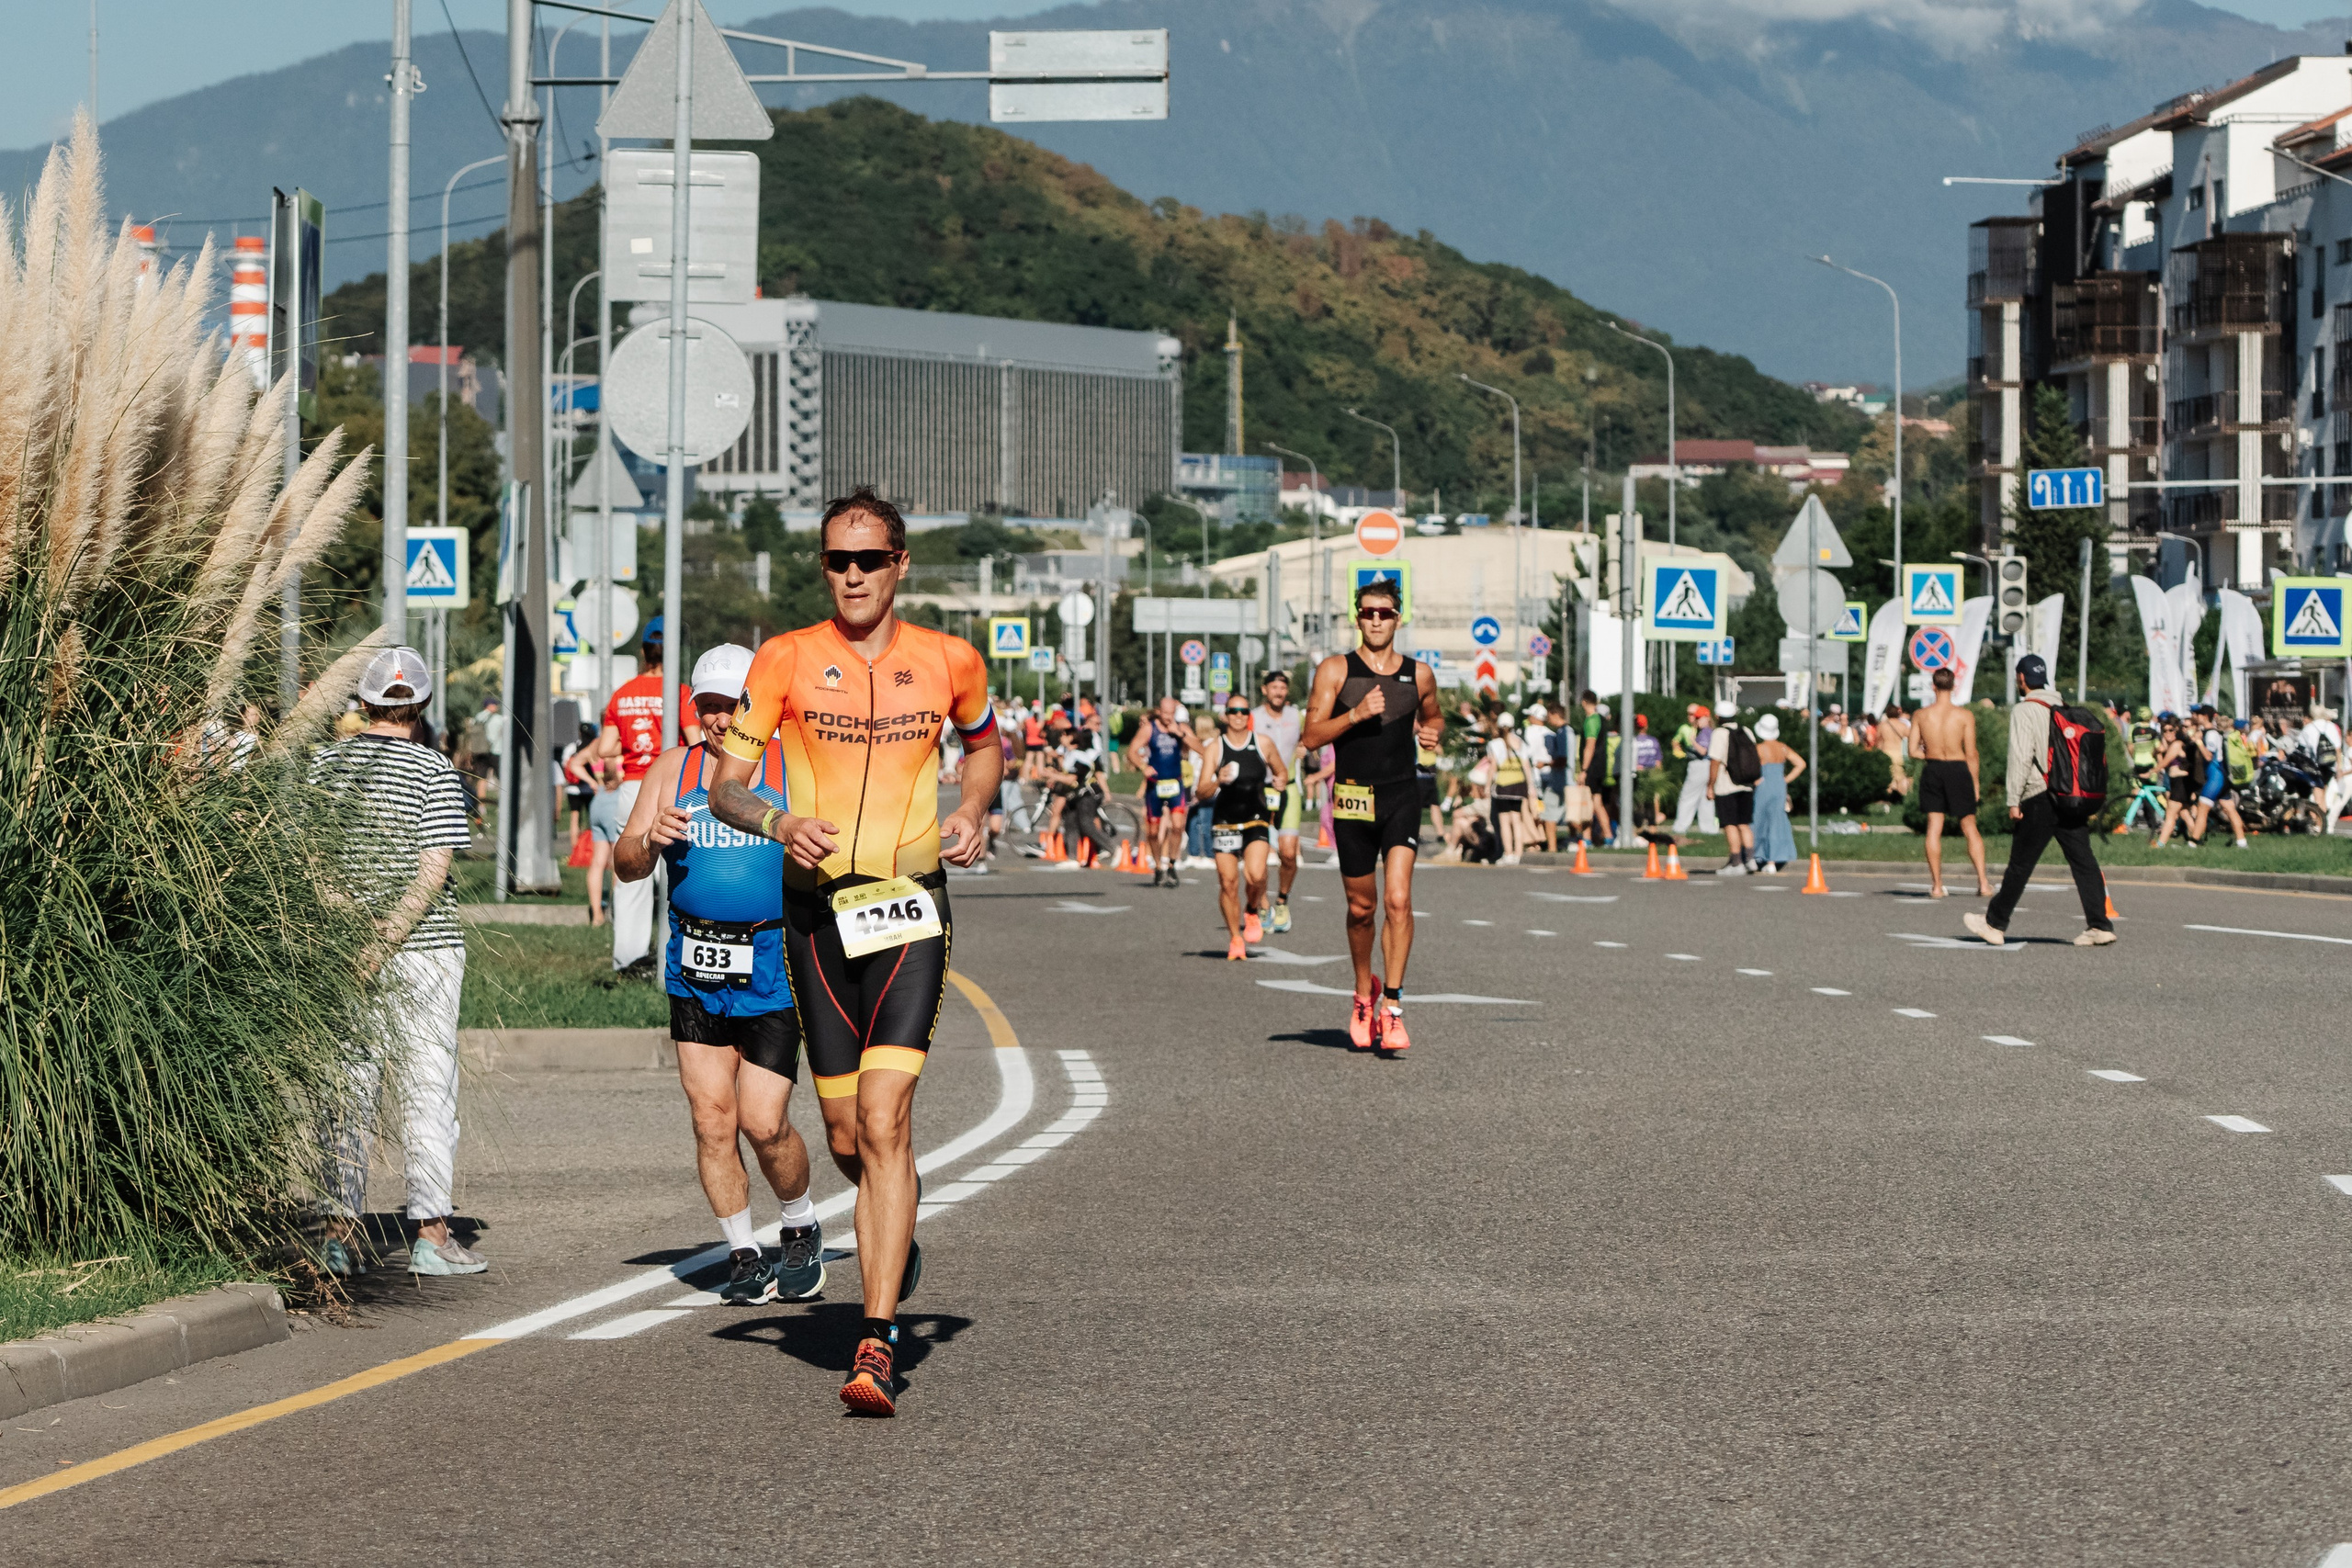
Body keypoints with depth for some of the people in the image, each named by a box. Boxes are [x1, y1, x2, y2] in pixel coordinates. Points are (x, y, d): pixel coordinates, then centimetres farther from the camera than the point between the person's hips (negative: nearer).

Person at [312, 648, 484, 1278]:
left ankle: (339, 1232, 4)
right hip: (423, 950, -3)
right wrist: (387, 939, -15)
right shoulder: (435, 771, -7)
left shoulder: (326, 764, 4)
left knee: (347, 1091, 8)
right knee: (427, 1090, 3)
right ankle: (430, 1232, 2)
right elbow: (434, 871, -14)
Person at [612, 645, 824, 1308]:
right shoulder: (673, 768, 8)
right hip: (695, 965, 3)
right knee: (711, 1117, -1)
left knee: (762, 1122, -9)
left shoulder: (793, 766, 1)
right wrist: (650, 838, -16)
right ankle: (744, 1257, 13)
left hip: (772, 963, -3)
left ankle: (802, 1230, 18)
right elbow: (626, 865, 6)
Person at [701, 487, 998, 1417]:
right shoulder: (787, 661, -1)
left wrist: (972, 810, 3)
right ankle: (897, 1233, 43)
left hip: (912, 905, -1)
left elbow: (983, 743, 23)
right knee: (846, 1137, 7)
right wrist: (776, 822, -21)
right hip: (818, 908, 1)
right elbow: (724, 783, 0)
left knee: (884, 1120, -16)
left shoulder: (949, 661, 2)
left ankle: (879, 1343, -17)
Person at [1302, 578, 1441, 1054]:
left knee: (1398, 899, -15)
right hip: (1352, 798, 0)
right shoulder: (1335, 670, 1)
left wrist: (1432, 731, 4)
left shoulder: (1419, 674, 8)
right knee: (1361, 907, 9)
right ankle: (1364, 992, 33)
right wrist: (1356, 714, -18)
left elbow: (1432, 715, 27)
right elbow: (1313, 735, -3)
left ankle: (1392, 1005, -13)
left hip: (1402, 797, 0)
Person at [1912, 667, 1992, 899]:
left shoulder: (1920, 715, -2)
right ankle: (1983, 883, 0)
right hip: (1958, 769, -1)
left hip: (1932, 769, 1)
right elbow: (1971, 754, -6)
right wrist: (1975, 784, 2)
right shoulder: (1965, 716, -7)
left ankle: (1936, 886, 4)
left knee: (1934, 828, 6)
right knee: (1970, 829, 7)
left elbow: (1913, 750, -2)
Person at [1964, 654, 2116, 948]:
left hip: (2041, 799, -6)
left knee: (2020, 865, 2)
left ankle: (1995, 923, 11)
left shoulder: (2024, 711, -6)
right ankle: (2100, 926, -5)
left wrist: (2014, 801, -11)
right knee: (2083, 862, 2)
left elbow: (2021, 758, -14)